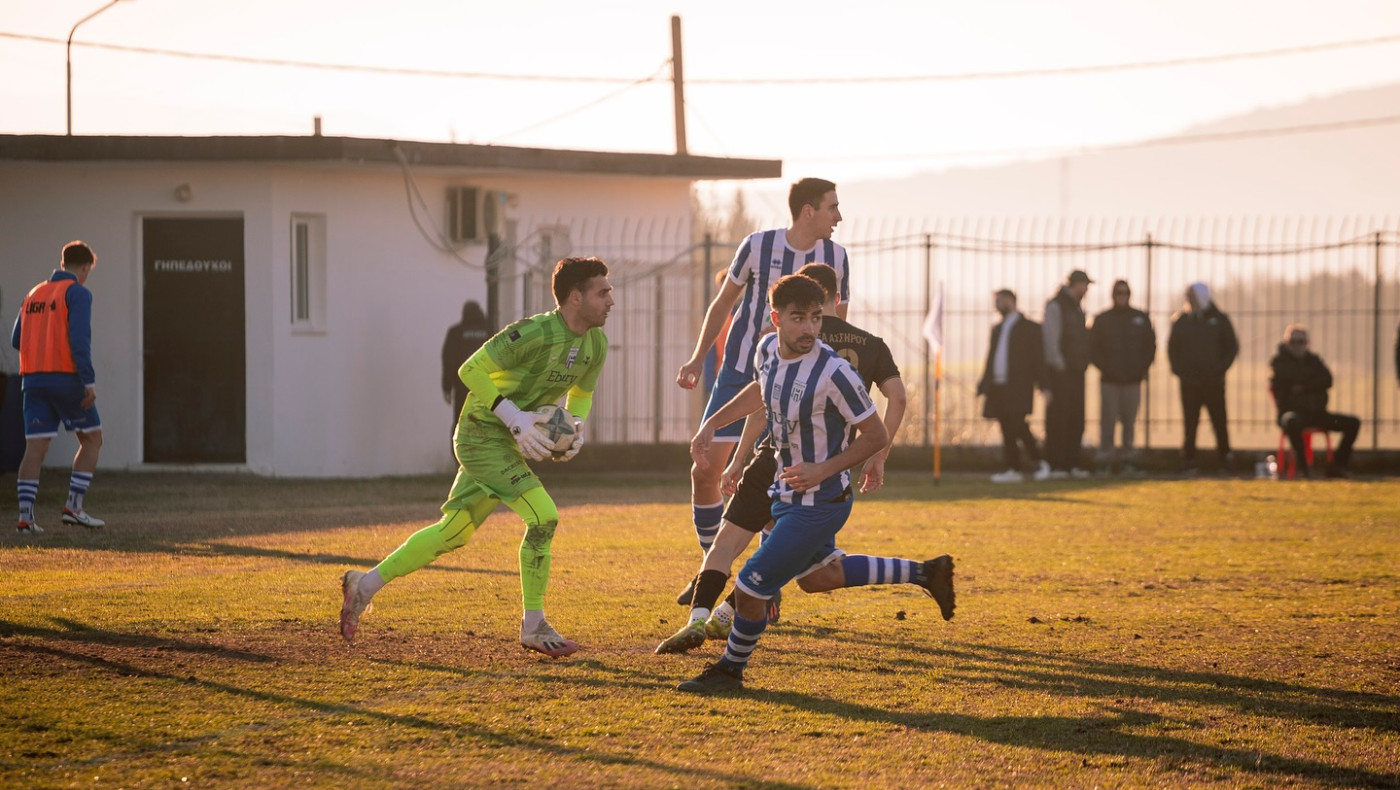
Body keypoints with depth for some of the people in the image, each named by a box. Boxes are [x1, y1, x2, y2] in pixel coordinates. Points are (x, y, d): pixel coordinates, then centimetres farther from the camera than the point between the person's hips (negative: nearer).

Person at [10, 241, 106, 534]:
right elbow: (79, 339, -16)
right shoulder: (78, 293, -4)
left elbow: (16, 340, 16)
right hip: (66, 378, -6)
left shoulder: (34, 294, 16)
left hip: (32, 379, 6)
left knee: (35, 448, 1)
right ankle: (74, 506, 0)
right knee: (92, 440, 9)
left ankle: (25, 515, -8)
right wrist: (89, 381, -17)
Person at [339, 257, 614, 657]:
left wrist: (576, 426, -2)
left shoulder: (596, 345, 3)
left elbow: (581, 394, 20)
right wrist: (514, 418, -26)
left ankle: (365, 585, 26)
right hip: (483, 434, -9)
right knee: (543, 516, -19)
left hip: (512, 443, 9)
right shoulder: (535, 332, -23)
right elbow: (471, 370, -21)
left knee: (454, 532, 13)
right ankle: (534, 627, -8)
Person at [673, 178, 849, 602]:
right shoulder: (758, 246, -7)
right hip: (739, 375, 0)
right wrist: (698, 358, 8)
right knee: (705, 471, -5)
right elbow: (723, 303, 8)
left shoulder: (835, 257, -2)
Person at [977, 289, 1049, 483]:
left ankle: (1039, 463, -5)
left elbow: (1038, 358, -2)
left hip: (1018, 387, -6)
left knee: (1017, 424, -16)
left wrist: (1042, 385, -10)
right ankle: (1013, 469, 4)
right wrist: (984, 385, 14)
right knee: (1007, 430, 3)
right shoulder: (997, 329, 21)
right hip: (998, 386, 6)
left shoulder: (1029, 328, 2)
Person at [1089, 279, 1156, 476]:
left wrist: (1141, 369, -2)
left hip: (1133, 380, 1)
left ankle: (1127, 458, 7)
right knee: (1108, 421, -4)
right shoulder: (1102, 320, 5)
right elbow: (1093, 349, 5)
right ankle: (1106, 460, -2)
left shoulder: (1141, 319, 8)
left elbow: (1150, 346, 10)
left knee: (1129, 422, 2)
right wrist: (1104, 368, -7)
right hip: (1109, 380, -1)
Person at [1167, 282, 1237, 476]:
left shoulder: (1219, 319, 5)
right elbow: (1172, 349, 13)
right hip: (1189, 383, 1)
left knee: (1220, 423, -2)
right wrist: (1179, 369, -1)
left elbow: (1232, 347, 7)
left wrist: (1220, 368, -4)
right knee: (1189, 424, 0)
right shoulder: (1181, 321, 9)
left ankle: (1225, 463, 3)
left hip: (1214, 382, -1)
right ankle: (1188, 464, 3)